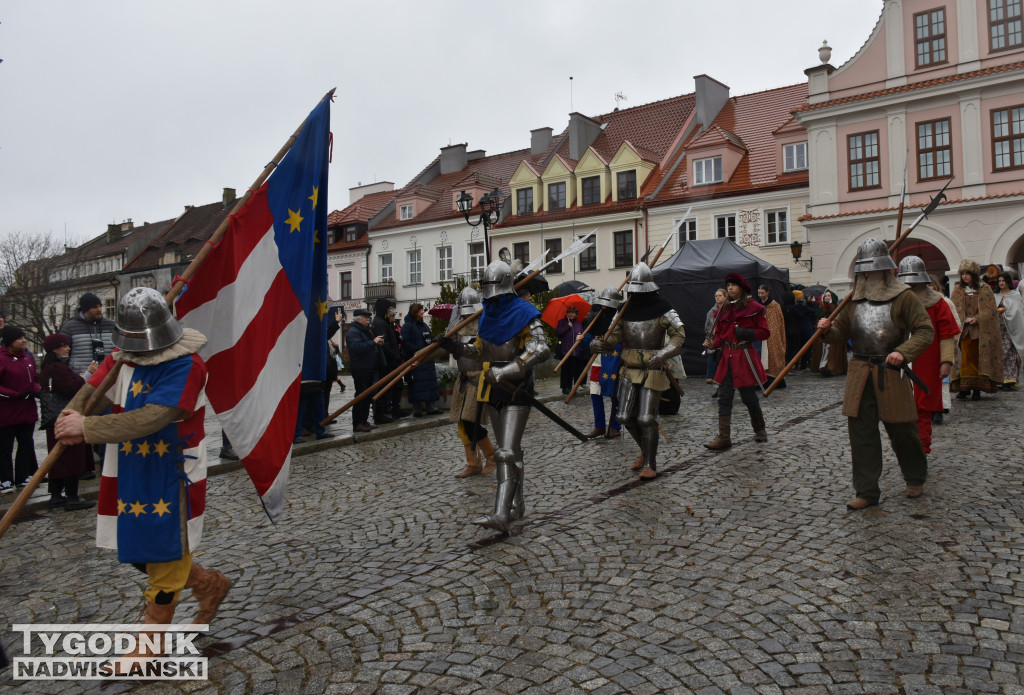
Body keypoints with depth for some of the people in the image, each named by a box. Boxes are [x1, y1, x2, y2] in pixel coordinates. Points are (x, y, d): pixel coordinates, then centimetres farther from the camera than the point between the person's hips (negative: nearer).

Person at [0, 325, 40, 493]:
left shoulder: (28, 358, 8)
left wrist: (36, 390, -1)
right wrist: (16, 395, -19)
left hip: (27, 411, 7)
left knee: (26, 445, 13)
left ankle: (23, 477, 24)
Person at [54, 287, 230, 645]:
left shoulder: (186, 365, -21)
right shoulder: (121, 357, 2)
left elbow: (151, 418, -30)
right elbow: (91, 392, -5)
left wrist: (87, 427, -30)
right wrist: (70, 418, -26)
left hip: (172, 476, -7)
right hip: (129, 473, 8)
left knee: (164, 557, 7)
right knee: (137, 551, 18)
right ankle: (209, 584, 40)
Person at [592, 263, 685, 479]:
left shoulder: (662, 309, -6)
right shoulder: (626, 310, 8)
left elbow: (679, 335, -5)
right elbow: (614, 336, 11)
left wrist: (662, 354, -21)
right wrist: (600, 344, -11)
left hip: (652, 370, -5)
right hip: (630, 369, 5)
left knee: (646, 418, -9)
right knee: (625, 417, 4)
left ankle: (650, 464, 5)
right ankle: (645, 451, 29)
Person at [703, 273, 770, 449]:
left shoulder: (753, 308, -3)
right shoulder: (724, 309, 13)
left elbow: (765, 332, -3)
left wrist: (747, 333, -19)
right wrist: (713, 344, -5)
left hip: (745, 357, -5)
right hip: (727, 358, 5)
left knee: (749, 397, 3)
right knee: (724, 398, -1)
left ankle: (760, 430, 27)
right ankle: (724, 437, 1)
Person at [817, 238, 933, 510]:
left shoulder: (903, 297, -4)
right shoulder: (854, 300, 9)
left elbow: (925, 331, -7)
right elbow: (841, 333, 14)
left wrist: (903, 352, -24)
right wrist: (828, 329, -9)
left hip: (891, 373, -3)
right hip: (860, 373, 4)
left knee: (902, 430, 8)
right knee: (861, 431, 1)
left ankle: (915, 479, 35)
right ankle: (867, 492, 9)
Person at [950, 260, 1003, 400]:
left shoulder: (985, 289, 4)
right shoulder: (958, 290, 7)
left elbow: (989, 309, -1)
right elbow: (955, 310, 4)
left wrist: (977, 319, -14)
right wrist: (965, 319, -11)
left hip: (981, 330, -1)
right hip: (965, 330, 1)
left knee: (979, 358, 1)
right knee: (966, 358, -5)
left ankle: (977, 388, 4)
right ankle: (965, 387, -2)